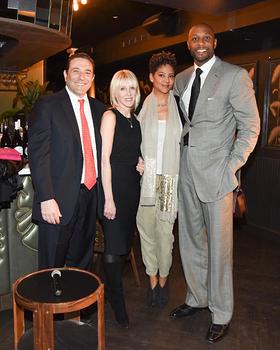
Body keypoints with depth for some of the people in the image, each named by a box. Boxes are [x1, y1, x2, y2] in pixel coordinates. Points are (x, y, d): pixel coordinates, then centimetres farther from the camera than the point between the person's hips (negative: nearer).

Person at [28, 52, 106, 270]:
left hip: (90, 195, 5)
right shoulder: (47, 105, -4)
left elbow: (101, 152, 13)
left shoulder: (98, 109, 12)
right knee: (52, 267, 7)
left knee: (82, 264, 18)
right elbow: (38, 155, -11)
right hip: (59, 200, -5)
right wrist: (46, 199, -17)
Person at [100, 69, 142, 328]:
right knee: (114, 247, 0)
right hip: (114, 187, -7)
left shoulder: (135, 120, 12)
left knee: (125, 243, 14)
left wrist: (141, 166, 1)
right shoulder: (110, 116, -9)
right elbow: (105, 158, -14)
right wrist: (109, 198, -18)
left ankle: (112, 288, 34)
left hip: (132, 187, 7)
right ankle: (118, 304, 15)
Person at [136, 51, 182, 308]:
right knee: (146, 229, 6)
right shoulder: (142, 107, 6)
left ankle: (163, 279, 21)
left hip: (170, 178, 0)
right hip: (145, 177, 1)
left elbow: (184, 143, 9)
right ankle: (152, 280, 22)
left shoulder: (179, 108, 6)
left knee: (165, 231, 0)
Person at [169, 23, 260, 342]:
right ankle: (197, 298, 34)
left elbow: (250, 126, -6)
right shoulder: (181, 79, 13)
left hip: (216, 171, -6)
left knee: (219, 245, 2)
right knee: (190, 240, 15)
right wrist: (176, 159, 8)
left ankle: (220, 314, 19)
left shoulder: (235, 76, -5)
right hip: (186, 170, 6)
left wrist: (231, 167, -13)